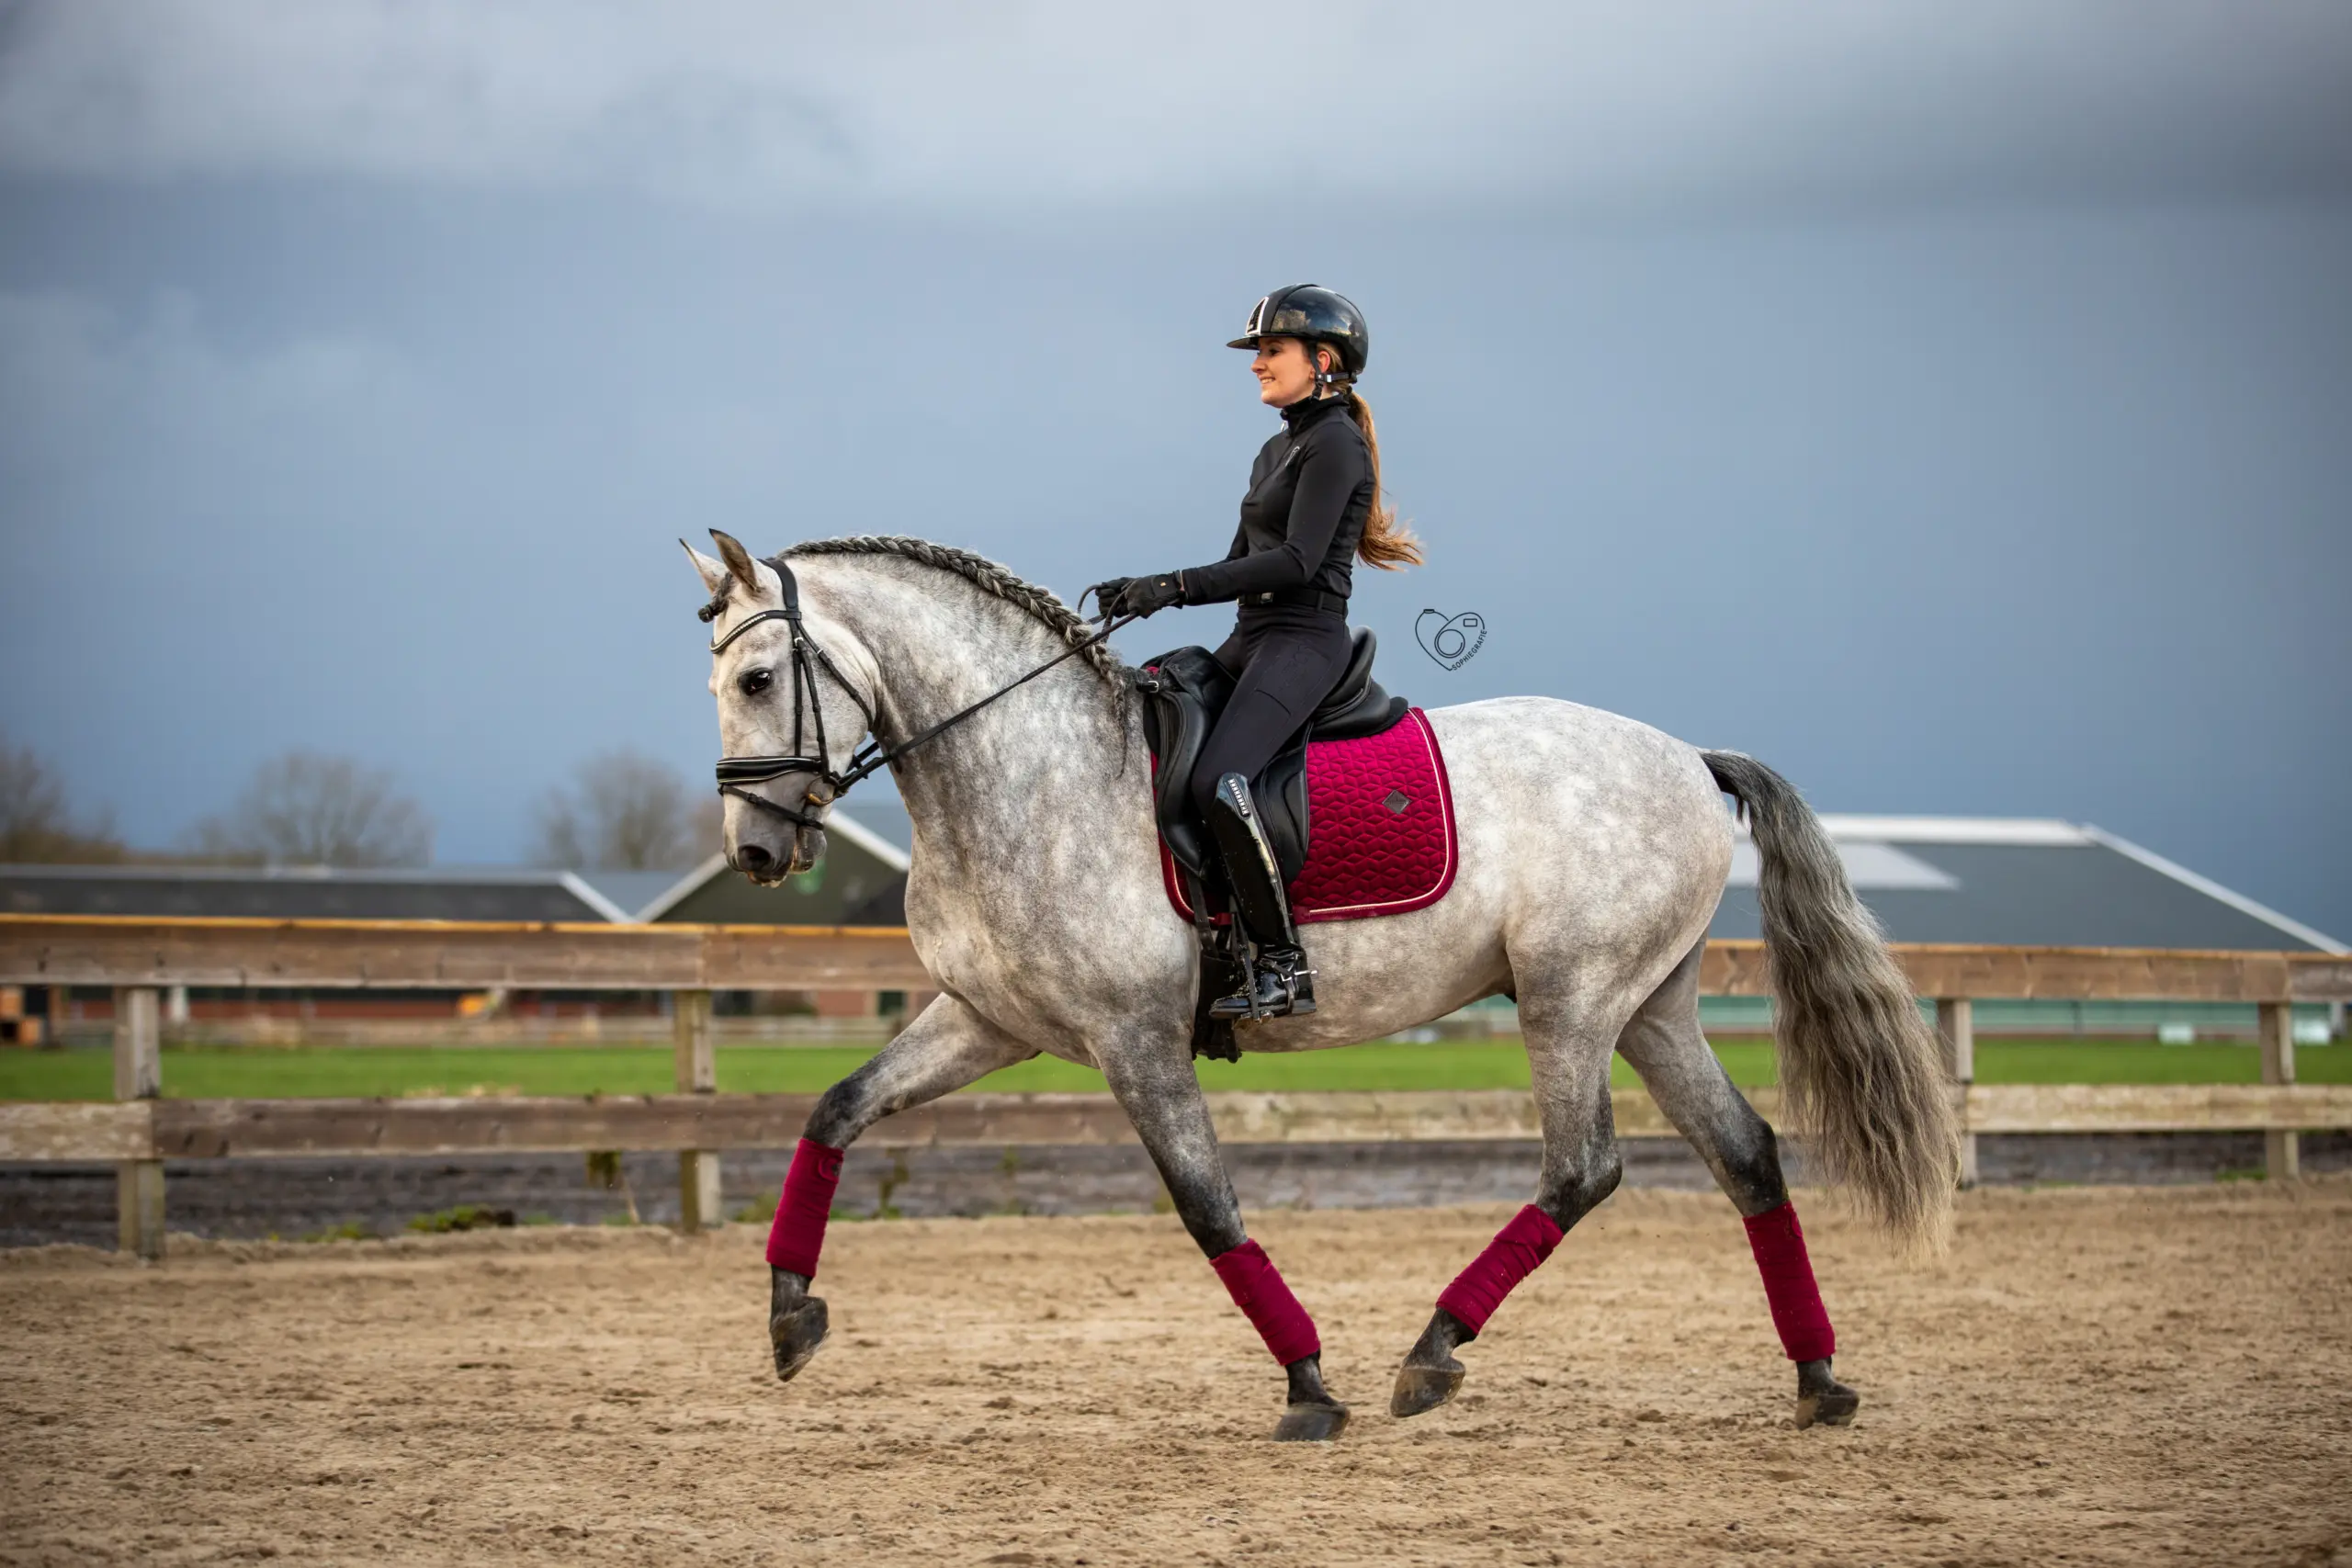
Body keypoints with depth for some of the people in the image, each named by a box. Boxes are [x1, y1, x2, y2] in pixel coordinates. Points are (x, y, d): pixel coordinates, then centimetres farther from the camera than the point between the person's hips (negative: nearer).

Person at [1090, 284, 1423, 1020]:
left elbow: (1298, 560, -19)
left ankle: (1284, 964, -24)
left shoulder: (1335, 445, -9)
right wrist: (1141, 592, 9)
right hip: (1252, 639, 10)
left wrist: (1177, 586, -22)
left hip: (1303, 642, -10)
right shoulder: (1278, 450, 20)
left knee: (1216, 782, -30)